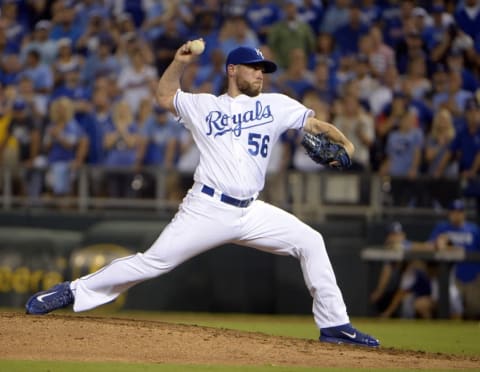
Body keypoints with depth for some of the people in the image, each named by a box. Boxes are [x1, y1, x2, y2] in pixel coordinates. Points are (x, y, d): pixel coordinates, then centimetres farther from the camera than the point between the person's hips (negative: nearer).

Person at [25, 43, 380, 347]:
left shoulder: (274, 105, 11)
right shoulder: (204, 106, 10)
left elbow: (314, 123, 4)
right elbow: (165, 95, 20)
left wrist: (341, 140, -15)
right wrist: (180, 62, 4)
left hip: (251, 212, 3)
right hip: (207, 209, -3)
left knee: (310, 241, -9)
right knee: (154, 261, -8)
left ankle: (334, 324, -2)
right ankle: (73, 292, 3)